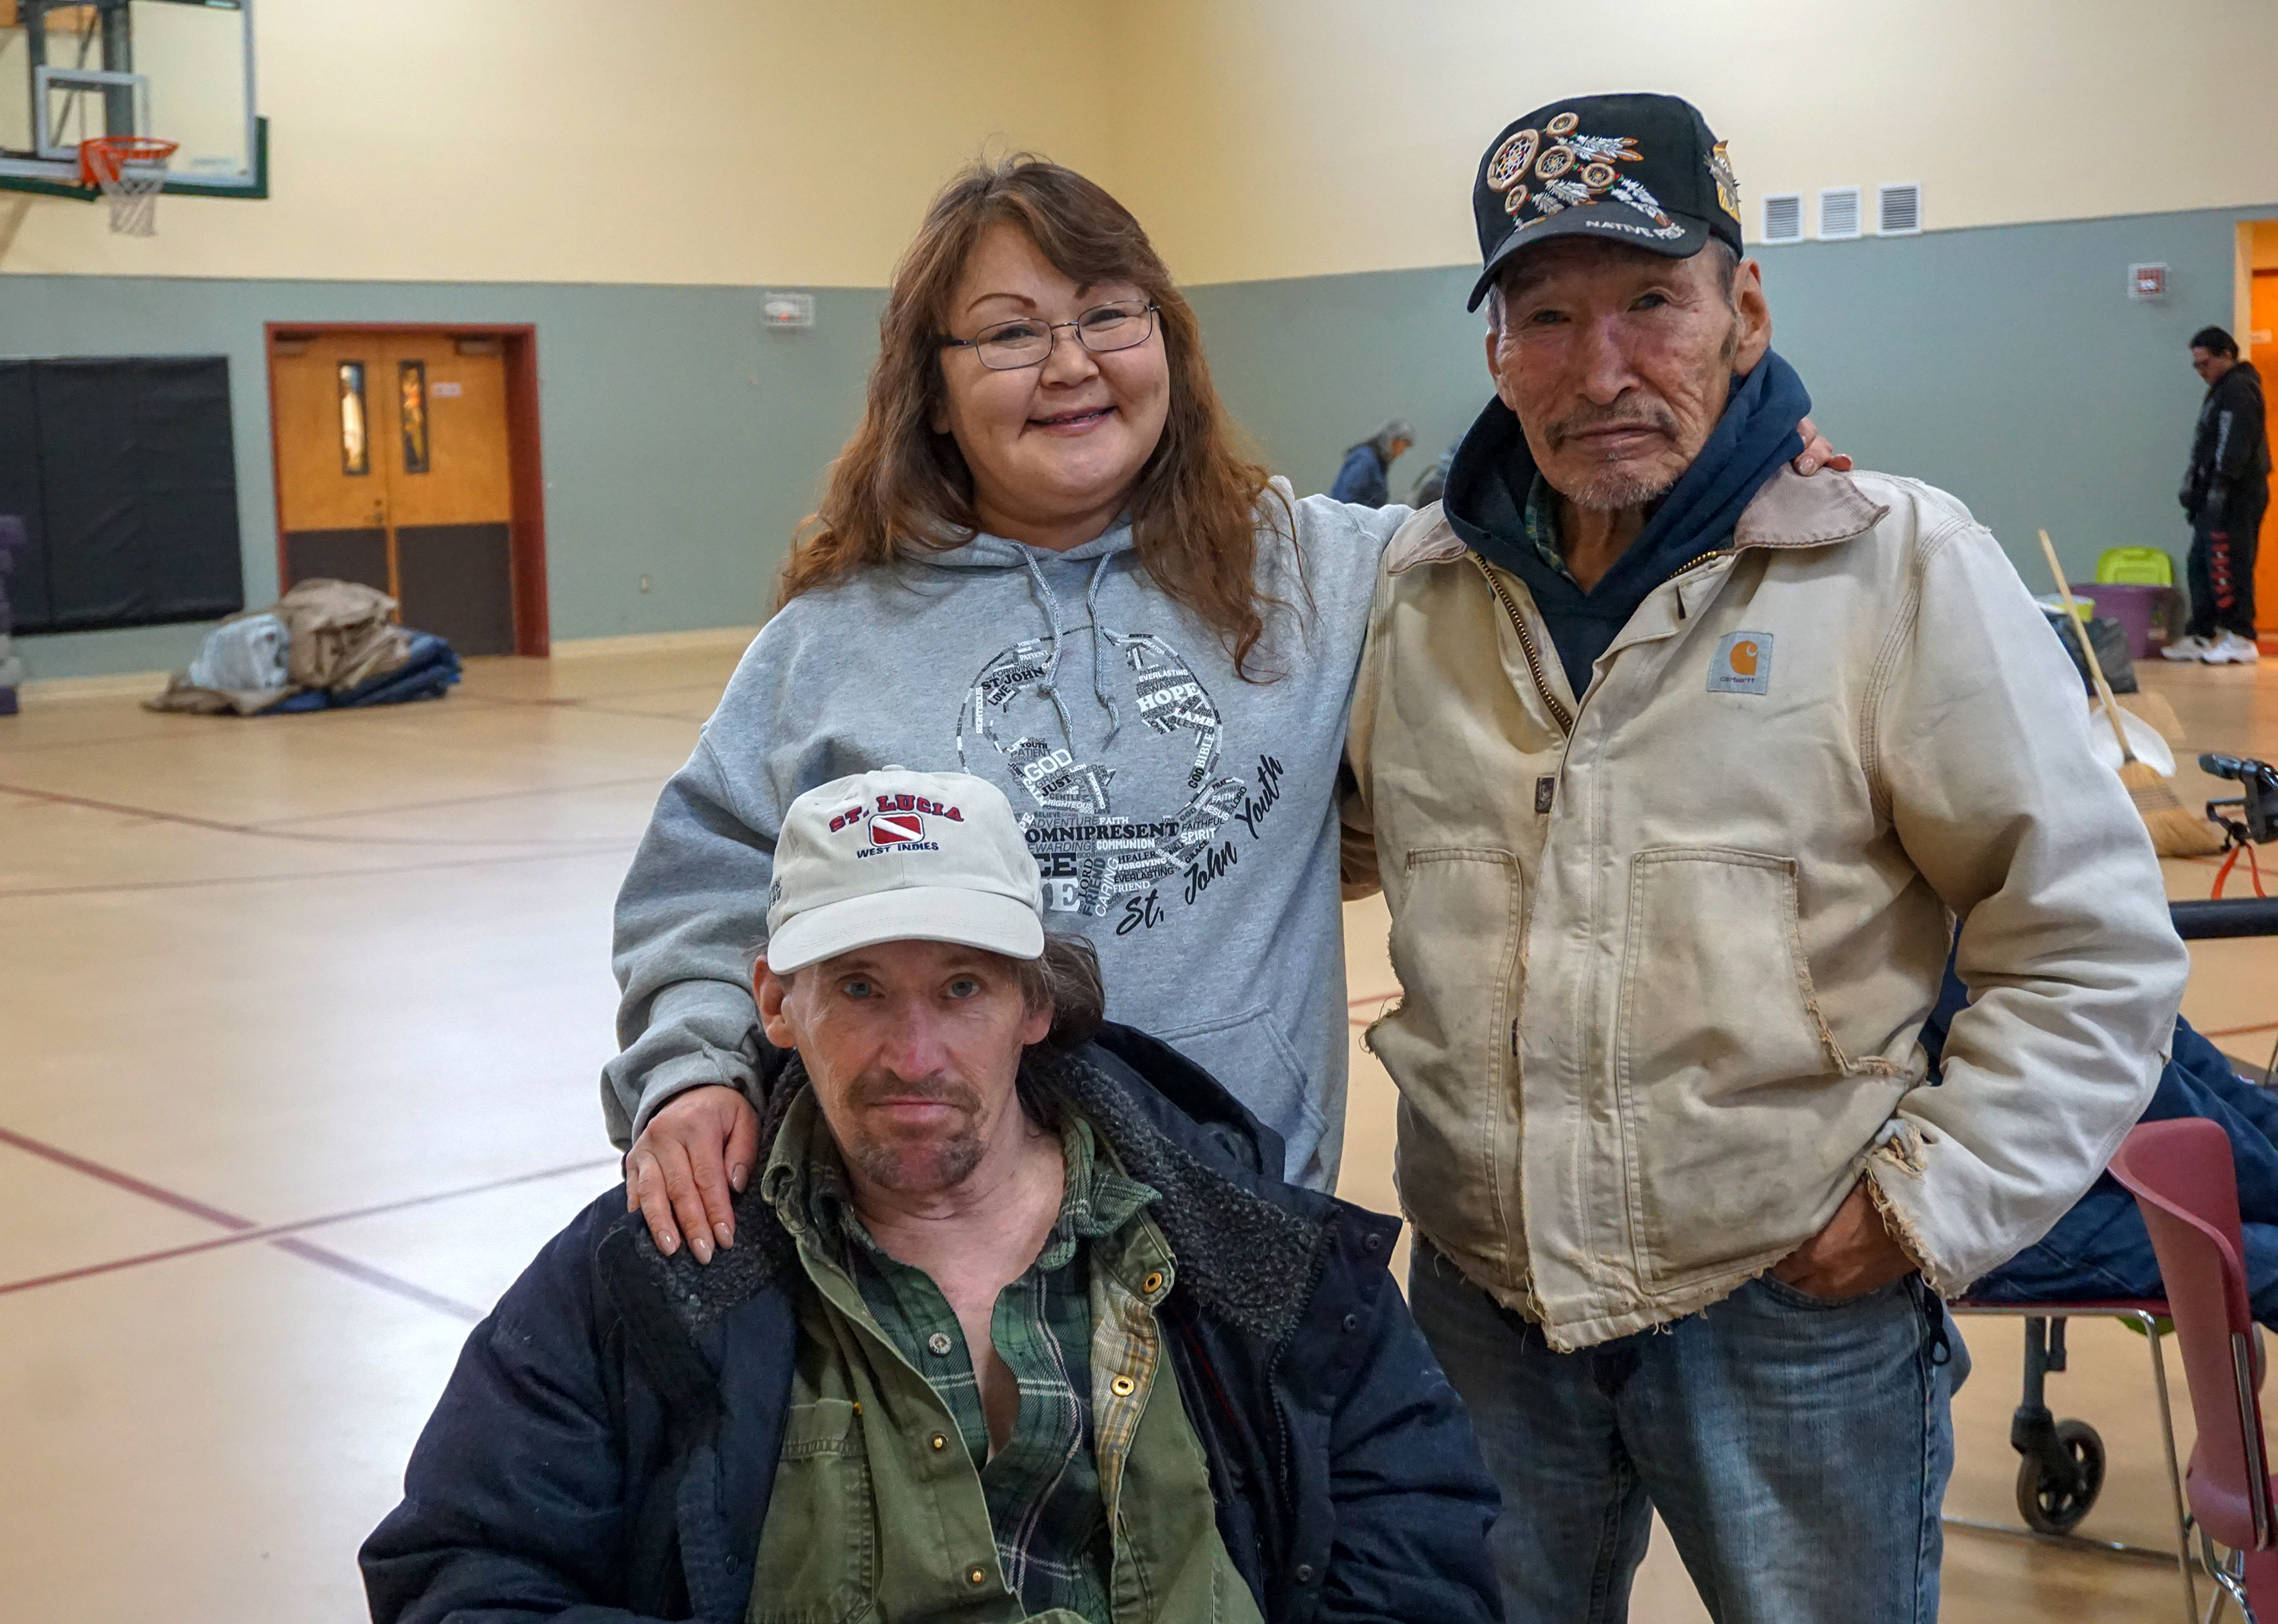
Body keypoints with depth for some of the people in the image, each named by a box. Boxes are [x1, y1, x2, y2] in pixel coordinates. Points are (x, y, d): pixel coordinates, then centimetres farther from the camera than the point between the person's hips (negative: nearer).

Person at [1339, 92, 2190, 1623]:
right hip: (1482, 1294, 4)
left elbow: (2092, 946, -7)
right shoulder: (1420, 588, 2)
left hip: (1796, 1305, -3)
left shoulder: (1902, 566, -10)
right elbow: (1340, 837, 18)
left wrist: (1930, 1206, -9)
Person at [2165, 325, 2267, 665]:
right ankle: (2199, 636, 14)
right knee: (2201, 565, 11)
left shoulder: (2238, 389, -11)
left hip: (2234, 496, -11)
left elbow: (2235, 443, -21)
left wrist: (2221, 485, -24)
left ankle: (2240, 639, -8)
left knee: (2226, 566, -11)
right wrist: (2195, 486, 21)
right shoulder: (2222, 389, 22)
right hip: (2218, 496, 11)